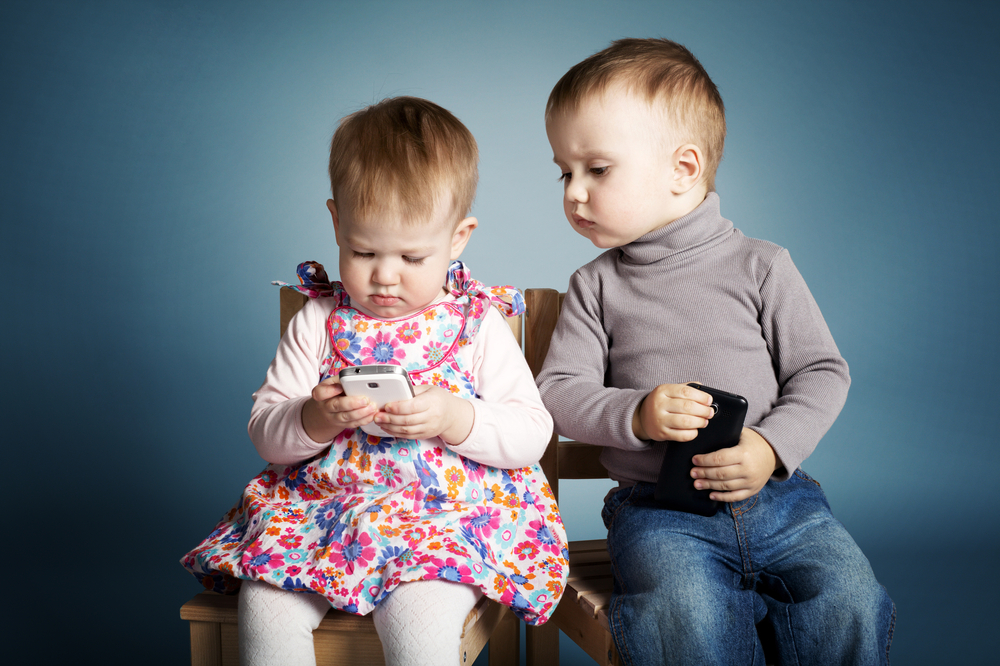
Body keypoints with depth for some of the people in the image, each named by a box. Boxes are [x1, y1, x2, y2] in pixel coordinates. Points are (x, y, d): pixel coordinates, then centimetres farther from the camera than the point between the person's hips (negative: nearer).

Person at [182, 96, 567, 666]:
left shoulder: (479, 325, 0)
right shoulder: (319, 323, 4)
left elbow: (533, 435, -2)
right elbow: (265, 434, 4)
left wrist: (454, 418, -19)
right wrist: (314, 421, -18)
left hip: (449, 516, -2)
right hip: (321, 505, 3)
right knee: (266, 607, -20)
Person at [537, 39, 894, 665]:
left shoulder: (760, 266, 3)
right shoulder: (597, 285, 6)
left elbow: (823, 372, 4)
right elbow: (559, 391, 1)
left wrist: (772, 447, -13)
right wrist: (636, 415, -18)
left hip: (777, 495, 1)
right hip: (659, 511, -1)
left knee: (850, 600, -20)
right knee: (686, 614, -29)